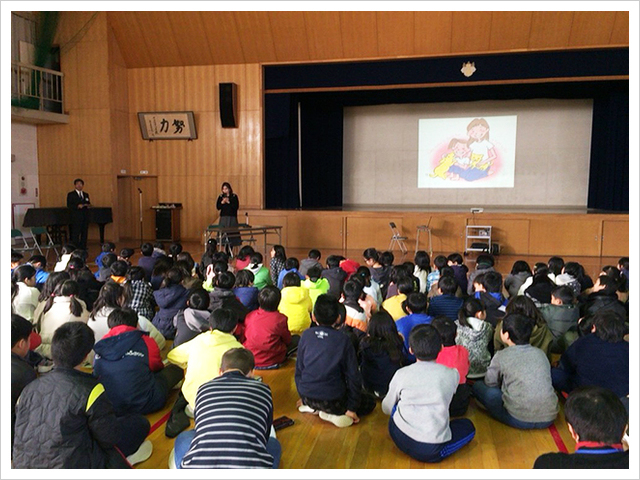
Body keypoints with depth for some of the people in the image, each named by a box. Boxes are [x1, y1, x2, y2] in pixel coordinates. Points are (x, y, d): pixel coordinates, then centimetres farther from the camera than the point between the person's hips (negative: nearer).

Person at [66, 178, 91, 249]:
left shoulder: (86, 194, 18)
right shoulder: (71, 194, 2)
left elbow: (88, 203, 19)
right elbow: (69, 206, -6)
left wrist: (88, 205, -4)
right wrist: (77, 206, -20)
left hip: (85, 216, 5)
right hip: (76, 216, -5)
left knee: (84, 233, 6)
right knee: (75, 233, -6)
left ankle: (83, 248, 13)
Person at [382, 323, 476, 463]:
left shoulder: (401, 374, 1)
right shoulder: (452, 375, -1)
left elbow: (387, 409, 15)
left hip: (399, 439, 2)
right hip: (431, 451, -2)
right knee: (468, 426, 23)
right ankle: (439, 453, 7)